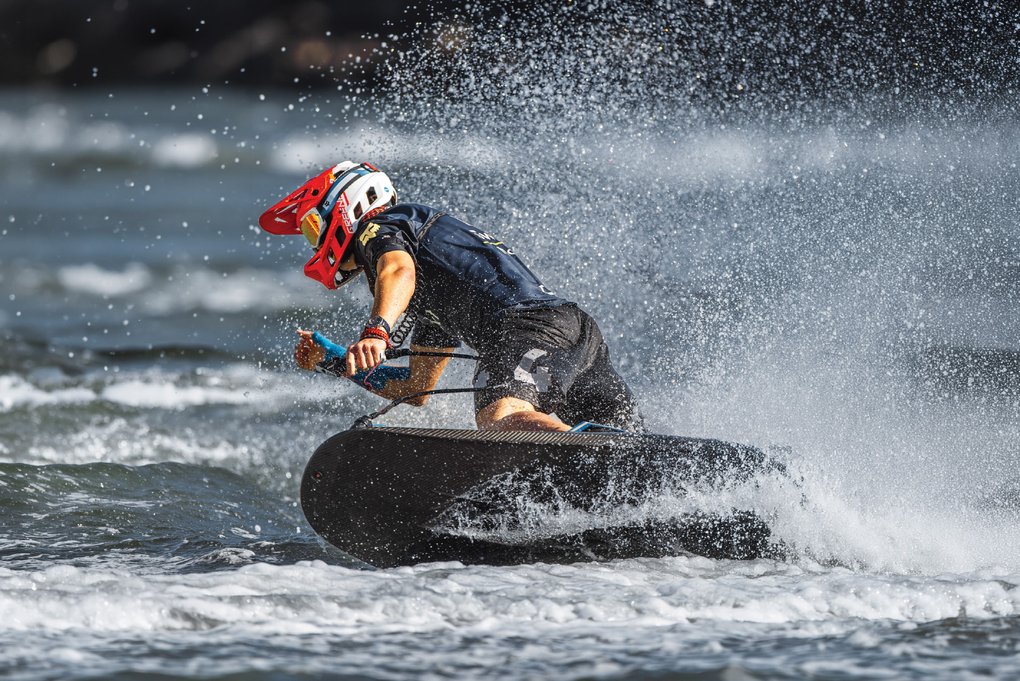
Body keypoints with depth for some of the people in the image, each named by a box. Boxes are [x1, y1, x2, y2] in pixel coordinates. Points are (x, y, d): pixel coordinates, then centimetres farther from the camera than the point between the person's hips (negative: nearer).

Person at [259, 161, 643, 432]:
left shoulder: (378, 229, 14)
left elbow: (399, 272, -12)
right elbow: (415, 389, 43)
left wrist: (376, 331, -31)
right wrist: (331, 358, 41)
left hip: (527, 327, -9)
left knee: (499, 419, -37)